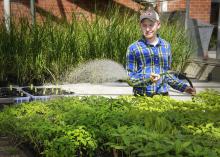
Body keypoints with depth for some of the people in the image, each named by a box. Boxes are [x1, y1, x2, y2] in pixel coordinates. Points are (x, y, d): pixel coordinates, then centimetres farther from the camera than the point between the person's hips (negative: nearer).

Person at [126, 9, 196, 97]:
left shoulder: (166, 46, 11)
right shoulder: (133, 48, 0)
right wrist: (147, 78, -18)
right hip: (141, 97, -3)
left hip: (163, 95, 3)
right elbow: (131, 78, -2)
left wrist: (183, 87, 13)